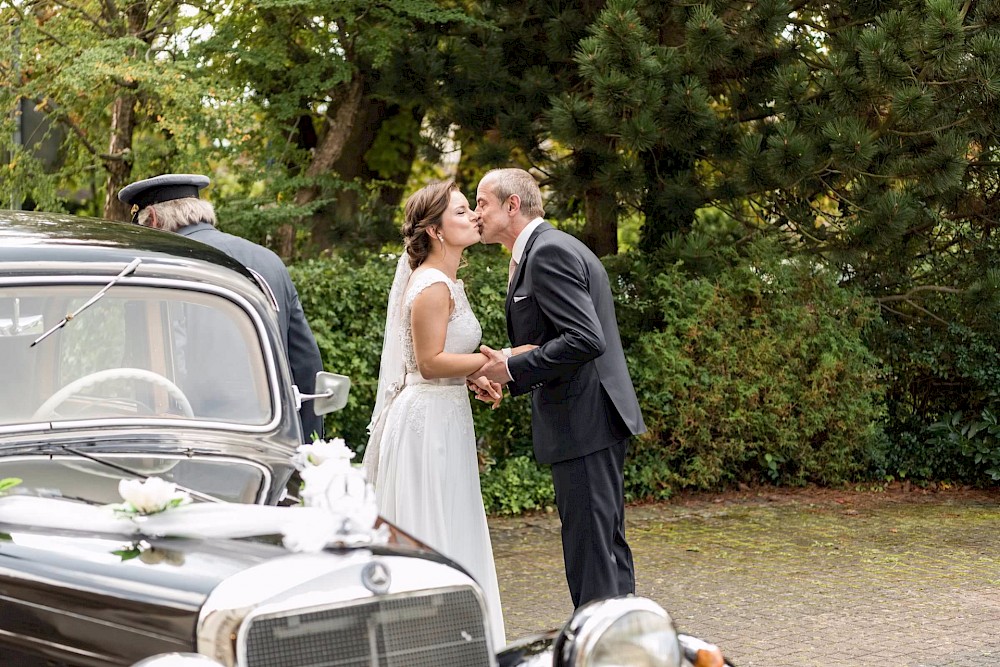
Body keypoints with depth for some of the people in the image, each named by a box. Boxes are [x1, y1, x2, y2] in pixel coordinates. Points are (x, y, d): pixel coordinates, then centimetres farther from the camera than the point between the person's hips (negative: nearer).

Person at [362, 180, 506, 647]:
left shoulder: (445, 282, 14)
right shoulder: (433, 286, -17)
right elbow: (431, 362, -21)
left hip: (443, 418, 10)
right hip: (429, 420, -10)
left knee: (452, 535, 14)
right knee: (435, 537, -4)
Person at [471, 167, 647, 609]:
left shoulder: (549, 253, -15)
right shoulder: (546, 249, 18)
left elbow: (586, 339, -23)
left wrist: (514, 368, -15)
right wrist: (509, 370, 11)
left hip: (584, 421, -11)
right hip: (597, 422, 11)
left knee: (590, 545, -7)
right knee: (607, 541, 16)